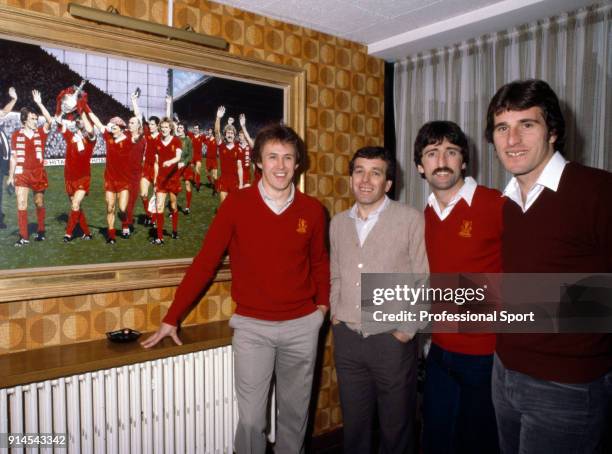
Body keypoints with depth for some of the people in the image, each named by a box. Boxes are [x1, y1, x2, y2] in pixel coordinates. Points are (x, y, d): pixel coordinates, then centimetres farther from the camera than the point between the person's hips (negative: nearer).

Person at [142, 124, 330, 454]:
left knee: (295, 413, 17)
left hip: (301, 326, 2)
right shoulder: (236, 204, -8)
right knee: (251, 418, 6)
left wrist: (322, 304, 3)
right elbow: (204, 262, -7)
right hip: (252, 327, -2)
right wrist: (171, 318, -6)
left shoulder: (312, 209, -2)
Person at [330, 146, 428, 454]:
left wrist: (407, 330, -10)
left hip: (392, 339, -4)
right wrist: (335, 313, 5)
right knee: (354, 422, 19)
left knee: (396, 425, 14)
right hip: (346, 338, 4)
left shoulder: (411, 220, -8)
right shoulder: (338, 223, 7)